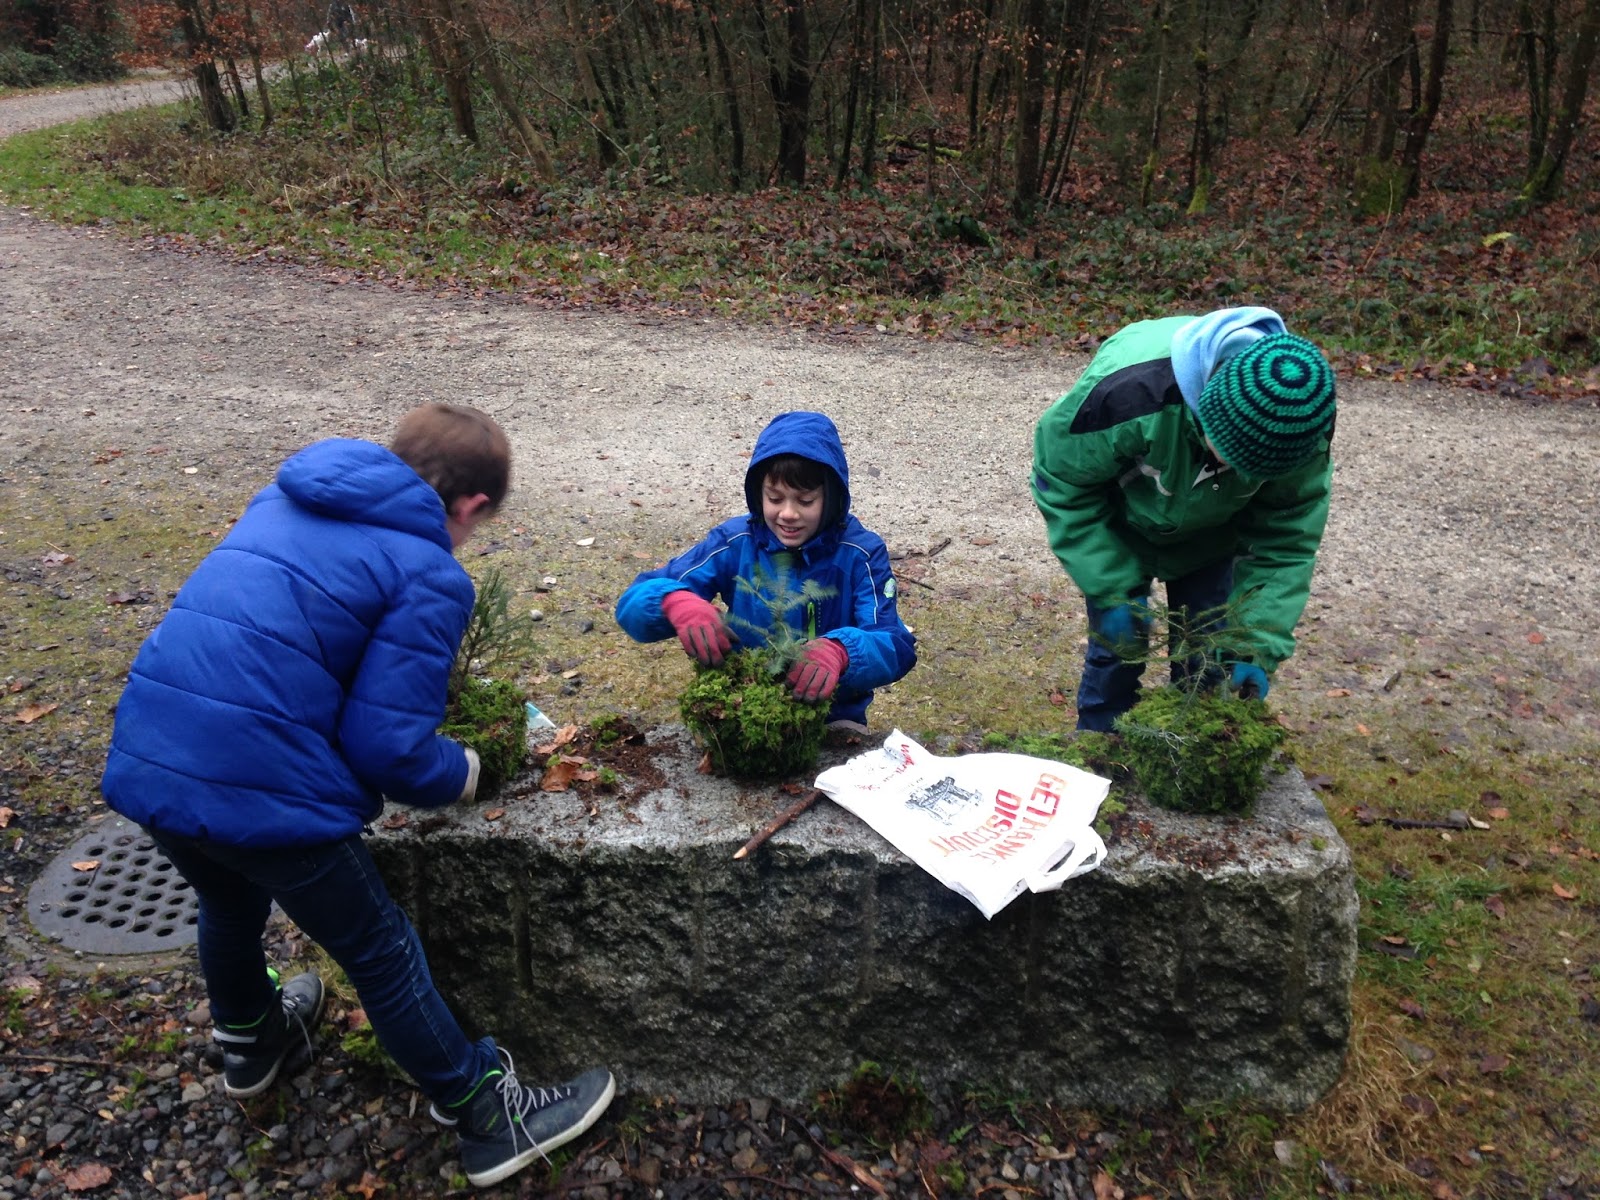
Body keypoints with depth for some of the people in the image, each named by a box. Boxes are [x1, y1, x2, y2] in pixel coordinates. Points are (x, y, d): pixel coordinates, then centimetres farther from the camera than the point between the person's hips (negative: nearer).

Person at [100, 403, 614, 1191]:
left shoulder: (284, 499, 14)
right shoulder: (431, 574, -8)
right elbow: (389, 747, -13)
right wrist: (463, 772, 8)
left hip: (143, 762, 8)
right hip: (260, 789, -7)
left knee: (231, 906, 35)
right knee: (382, 954, 11)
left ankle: (249, 1040, 61)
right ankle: (487, 1120, 29)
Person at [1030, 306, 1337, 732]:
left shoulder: (1301, 434, -30)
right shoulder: (1134, 391, -42)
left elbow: (1285, 543, -18)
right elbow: (1063, 481, -26)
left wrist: (1258, 649, -27)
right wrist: (1113, 593, -26)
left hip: (1210, 537, 3)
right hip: (1119, 526, -2)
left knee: (1206, 659, 4)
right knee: (1116, 650, -1)